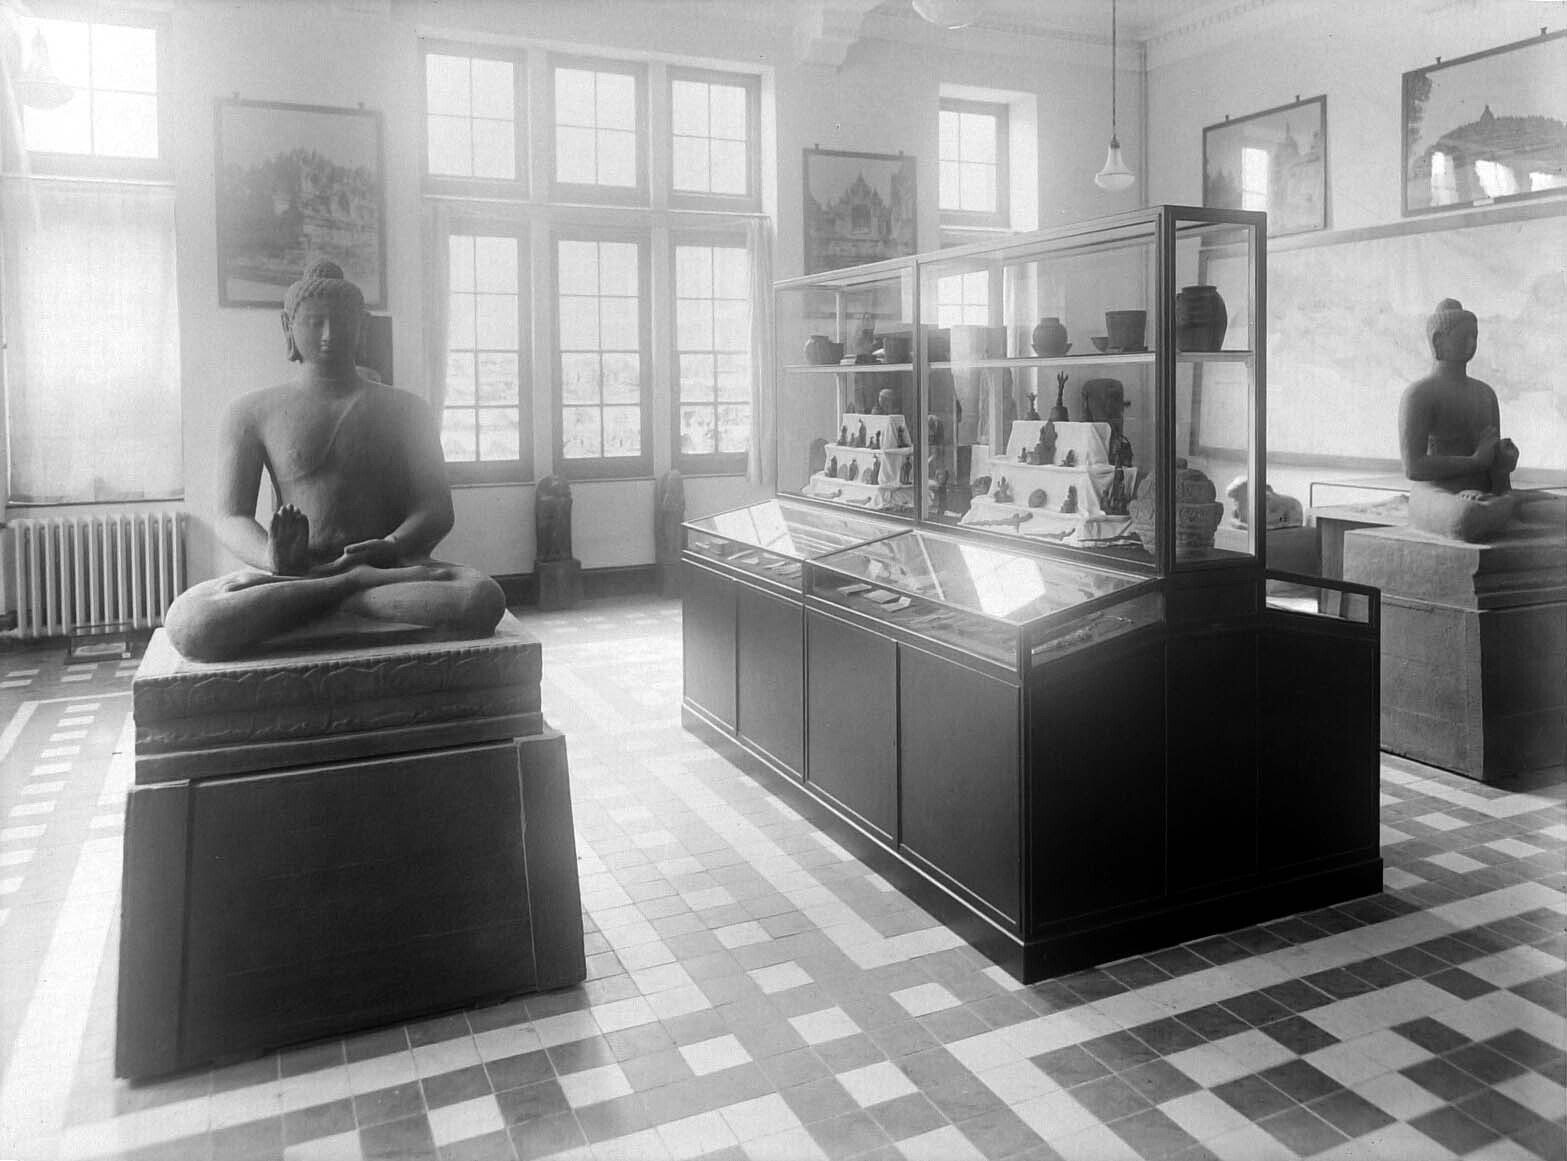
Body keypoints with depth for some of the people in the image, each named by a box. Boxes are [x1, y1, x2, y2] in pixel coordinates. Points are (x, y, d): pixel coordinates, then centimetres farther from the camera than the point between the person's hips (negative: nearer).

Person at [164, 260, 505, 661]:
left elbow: (436, 511, 5)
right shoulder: (254, 412, 12)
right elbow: (231, 518, 2)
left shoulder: (403, 408, 14)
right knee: (187, 623, -32)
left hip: (390, 564, 0)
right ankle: (359, 584, -25)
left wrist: (392, 548, -20)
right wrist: (272, 557, -24)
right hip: (292, 573, 0)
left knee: (481, 598, -34)